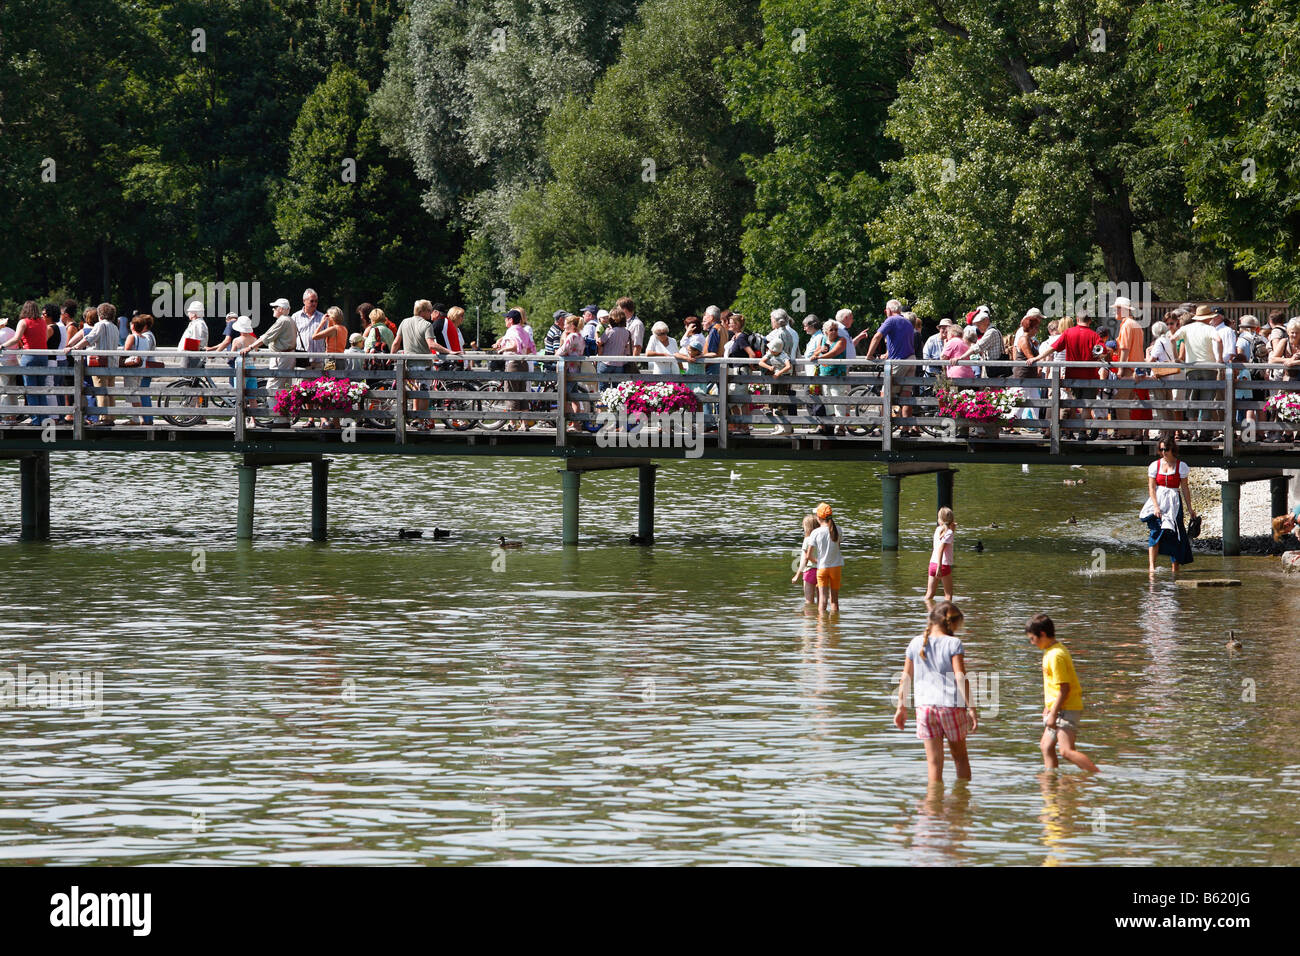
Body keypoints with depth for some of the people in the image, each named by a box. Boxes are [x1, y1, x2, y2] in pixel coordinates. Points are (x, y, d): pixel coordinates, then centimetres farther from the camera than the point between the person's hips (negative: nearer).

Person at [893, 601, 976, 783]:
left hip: (925, 706, 2)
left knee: (934, 761, 4)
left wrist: (901, 707, 17)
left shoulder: (916, 643, 5)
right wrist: (971, 708, -9)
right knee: (960, 756, 15)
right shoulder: (953, 643, -6)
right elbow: (961, 678, -12)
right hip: (951, 706, -2)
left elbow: (905, 678, 9)